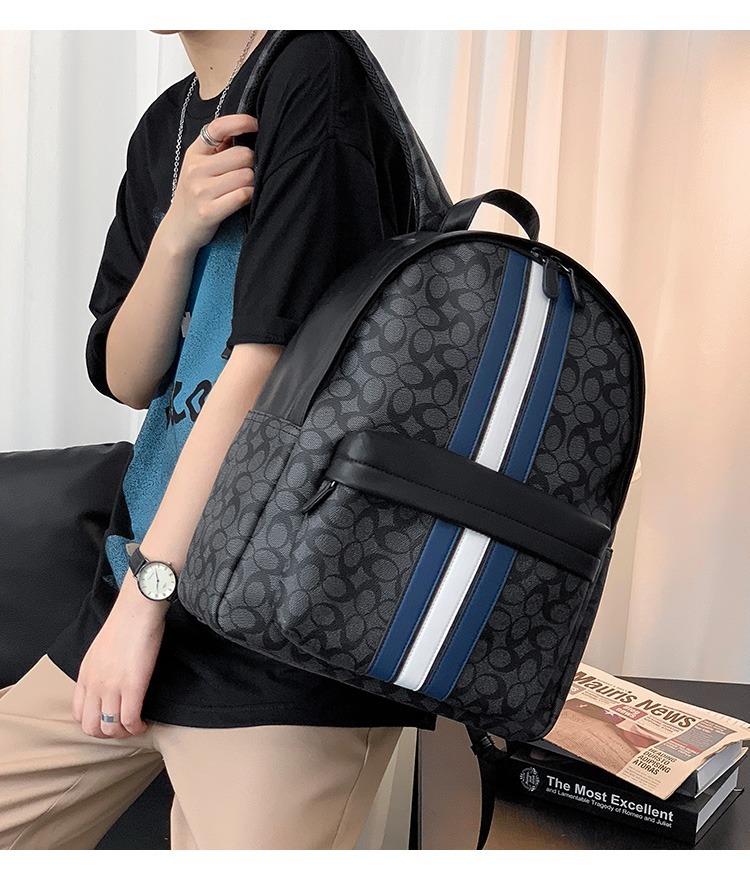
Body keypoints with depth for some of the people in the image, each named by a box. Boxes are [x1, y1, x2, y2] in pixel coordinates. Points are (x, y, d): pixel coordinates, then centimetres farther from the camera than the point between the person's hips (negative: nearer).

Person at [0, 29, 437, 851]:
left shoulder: (317, 74, -9)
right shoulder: (165, 126, 14)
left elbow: (269, 359, -18)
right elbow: (124, 377, 8)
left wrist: (141, 598, -14)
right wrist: (177, 231, -10)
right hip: (147, 572, 8)